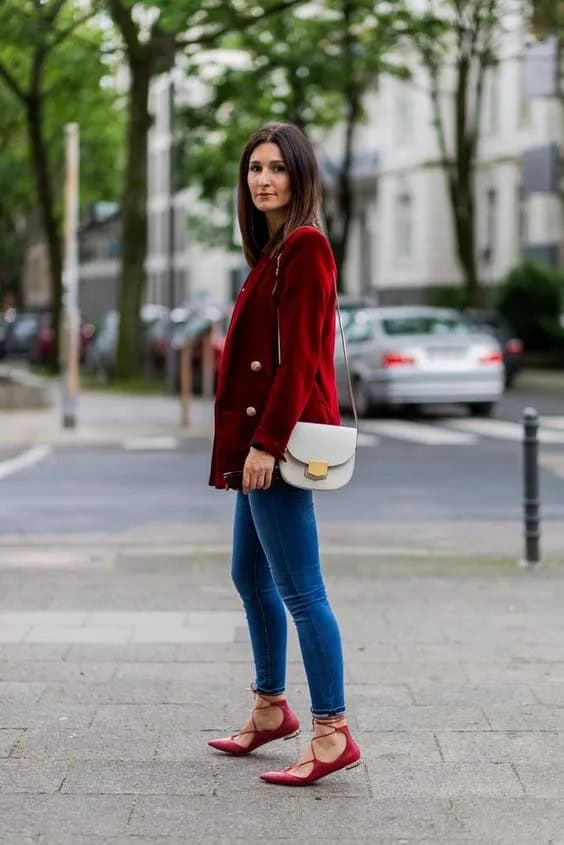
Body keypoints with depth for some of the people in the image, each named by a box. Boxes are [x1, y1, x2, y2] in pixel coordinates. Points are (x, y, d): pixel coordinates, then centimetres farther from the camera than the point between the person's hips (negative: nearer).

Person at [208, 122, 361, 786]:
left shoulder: (304, 246, -13)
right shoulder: (274, 250, 17)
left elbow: (297, 357, -19)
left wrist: (266, 443, -22)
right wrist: (254, 442, 17)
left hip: (281, 438, -11)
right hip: (261, 438, 11)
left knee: (299, 590, -8)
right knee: (250, 576, 19)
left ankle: (332, 734, -3)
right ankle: (271, 710, 32)